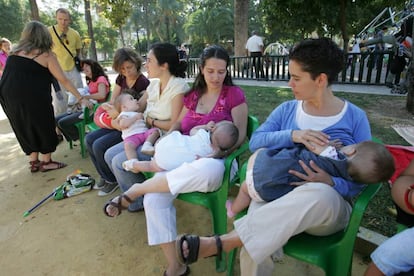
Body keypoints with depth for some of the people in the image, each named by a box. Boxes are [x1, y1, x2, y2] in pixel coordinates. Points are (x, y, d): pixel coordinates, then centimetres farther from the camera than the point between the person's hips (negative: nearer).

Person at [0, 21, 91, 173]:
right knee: (44, 128, 11)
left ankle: (34, 162, 28)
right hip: (33, 98, -6)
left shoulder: (15, 51, 15)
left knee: (26, 128, 19)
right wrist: (80, 98, -1)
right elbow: (64, 81, -3)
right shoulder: (46, 55, -1)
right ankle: (46, 162, 21)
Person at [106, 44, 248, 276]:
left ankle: (135, 191, -25)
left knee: (209, 171, -43)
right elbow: (178, 123, 24)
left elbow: (241, 135, -1)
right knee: (154, 198, -24)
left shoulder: (234, 94, 3)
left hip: (213, 160, -4)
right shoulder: (193, 94, 17)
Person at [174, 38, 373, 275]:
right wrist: (292, 135, -19)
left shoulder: (355, 117, 1)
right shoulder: (287, 110, 9)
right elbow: (255, 142, -2)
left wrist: (331, 183, -21)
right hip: (278, 196, 1)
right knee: (254, 248, -34)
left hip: (330, 207, 0)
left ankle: (218, 243, -38)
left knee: (320, 193, -41)